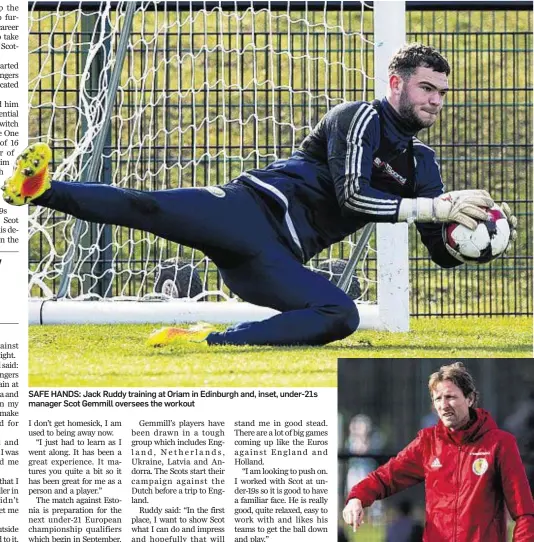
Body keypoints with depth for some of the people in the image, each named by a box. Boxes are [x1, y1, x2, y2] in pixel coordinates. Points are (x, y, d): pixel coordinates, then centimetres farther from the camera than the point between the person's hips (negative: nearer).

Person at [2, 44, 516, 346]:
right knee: (149, 208, -30)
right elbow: (352, 194, -14)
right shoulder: (362, 118, 1)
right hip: (249, 209, -5)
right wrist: (435, 207, -16)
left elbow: (445, 252, 18)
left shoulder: (421, 164, 22)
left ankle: (213, 344, -33)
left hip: (278, 257, 5)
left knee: (341, 315, -23)